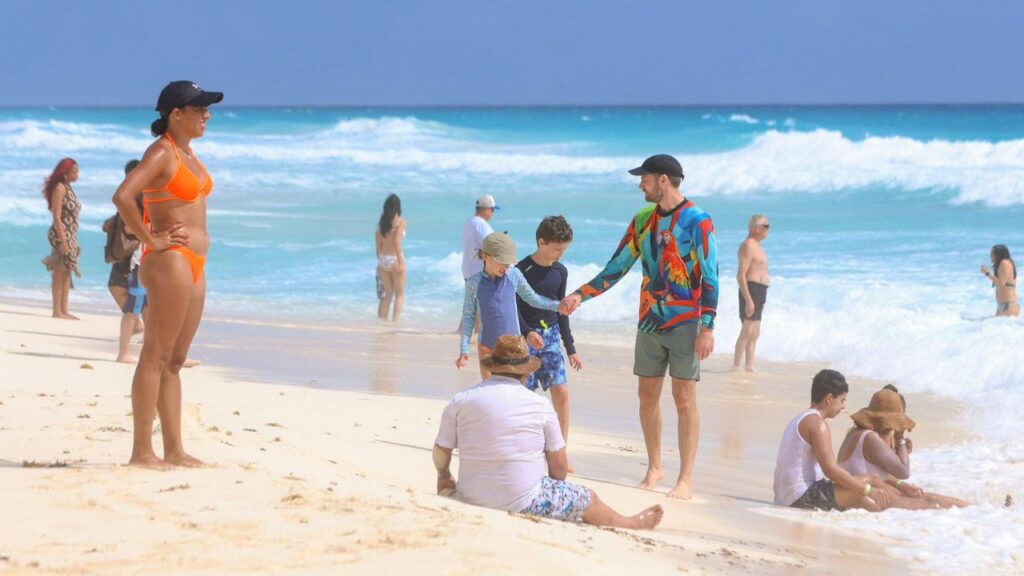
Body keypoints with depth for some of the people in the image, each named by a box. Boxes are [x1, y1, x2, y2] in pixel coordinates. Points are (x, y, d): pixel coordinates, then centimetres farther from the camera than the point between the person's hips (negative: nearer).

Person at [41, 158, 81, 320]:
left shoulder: (68, 188, 14)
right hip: (61, 234, -9)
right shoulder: (60, 188, -11)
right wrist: (63, 240, -21)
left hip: (71, 235, 9)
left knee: (66, 273, 9)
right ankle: (57, 311, -5)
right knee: (60, 273, -7)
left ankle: (64, 310, 11)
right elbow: (57, 217, -16)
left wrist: (73, 240, 16)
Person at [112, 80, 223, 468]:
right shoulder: (161, 152, -13)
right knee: (156, 357, -7)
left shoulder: (187, 152, 15)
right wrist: (150, 239, -18)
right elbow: (122, 197, -26)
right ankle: (142, 450, -5)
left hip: (193, 265, 9)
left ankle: (174, 450, 15)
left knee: (174, 361, 11)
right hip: (170, 262, -9)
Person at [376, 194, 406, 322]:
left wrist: (380, 260, 16)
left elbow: (378, 244, 7)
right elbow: (397, 241, -18)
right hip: (395, 258, -5)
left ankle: (382, 321, 11)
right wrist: (401, 263, -17)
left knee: (388, 294, 16)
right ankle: (395, 321, -5)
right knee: (399, 295, 5)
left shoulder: (382, 222, 6)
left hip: (383, 259, 5)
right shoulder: (400, 221, -9)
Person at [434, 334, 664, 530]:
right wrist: (552, 493, 22)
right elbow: (559, 467, 1)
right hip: (522, 504, -4)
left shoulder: (460, 401, -4)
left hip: (472, 501, 4)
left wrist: (443, 475, 26)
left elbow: (441, 451, 3)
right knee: (588, 499, 20)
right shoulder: (540, 406, -6)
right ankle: (634, 524, 45)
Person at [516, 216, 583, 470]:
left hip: (551, 336, 5)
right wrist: (527, 332, -27)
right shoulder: (522, 269, -10)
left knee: (561, 392, -5)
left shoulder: (560, 272, 7)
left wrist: (571, 348, 14)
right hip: (525, 337, -5)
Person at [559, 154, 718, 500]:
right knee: (648, 396, 9)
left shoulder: (697, 222, -9)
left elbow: (710, 278, -11)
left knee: (684, 398, -4)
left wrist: (708, 328, -17)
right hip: (650, 322, 6)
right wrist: (580, 295, 6)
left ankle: (686, 478, -1)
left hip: (685, 323, -6)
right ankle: (654, 468, 21)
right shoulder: (643, 220, 9)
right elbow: (617, 267, 13)